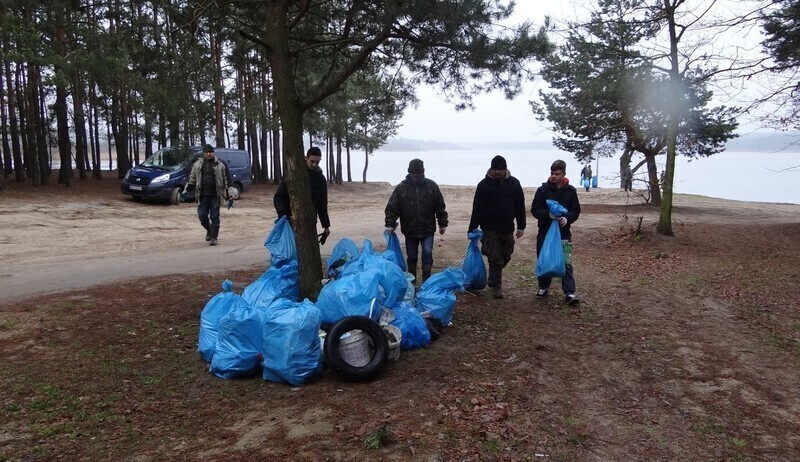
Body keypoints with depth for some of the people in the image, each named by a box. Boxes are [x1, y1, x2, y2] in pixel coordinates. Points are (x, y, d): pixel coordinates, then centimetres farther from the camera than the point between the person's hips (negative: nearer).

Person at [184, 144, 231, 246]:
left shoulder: (220, 165, 1)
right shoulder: (198, 164, 8)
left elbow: (227, 180, 3)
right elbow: (192, 179, 15)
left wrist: (228, 195, -1)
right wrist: (186, 191, 10)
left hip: (215, 195, -2)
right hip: (202, 195, 2)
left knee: (214, 217, -1)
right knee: (202, 215, -1)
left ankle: (214, 237, 8)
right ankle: (209, 230, 27)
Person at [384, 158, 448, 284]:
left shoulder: (431, 186, -1)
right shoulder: (401, 188, -4)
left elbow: (440, 207, 3)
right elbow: (392, 207, -5)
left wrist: (443, 224, 1)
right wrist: (390, 224, -15)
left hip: (427, 230, -1)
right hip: (410, 230, 1)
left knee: (427, 253, -10)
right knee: (411, 257, 10)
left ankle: (426, 282, 0)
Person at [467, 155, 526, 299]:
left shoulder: (514, 183, 2)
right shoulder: (484, 184, -6)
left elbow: (520, 206, 7)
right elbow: (477, 208, -5)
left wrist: (521, 226, 4)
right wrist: (472, 229, -7)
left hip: (507, 228, 4)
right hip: (490, 229, -3)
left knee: (505, 257, 13)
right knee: (495, 259, -4)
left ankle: (493, 280, 35)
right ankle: (496, 286, 6)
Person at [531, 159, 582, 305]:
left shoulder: (570, 191, 1)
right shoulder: (543, 189, -4)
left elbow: (576, 211, 3)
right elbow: (535, 210, -6)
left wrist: (567, 218, -18)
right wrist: (549, 214, -24)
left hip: (563, 233, 0)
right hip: (545, 232, 0)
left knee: (566, 263, -6)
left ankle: (570, 293, -5)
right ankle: (543, 287, 28)